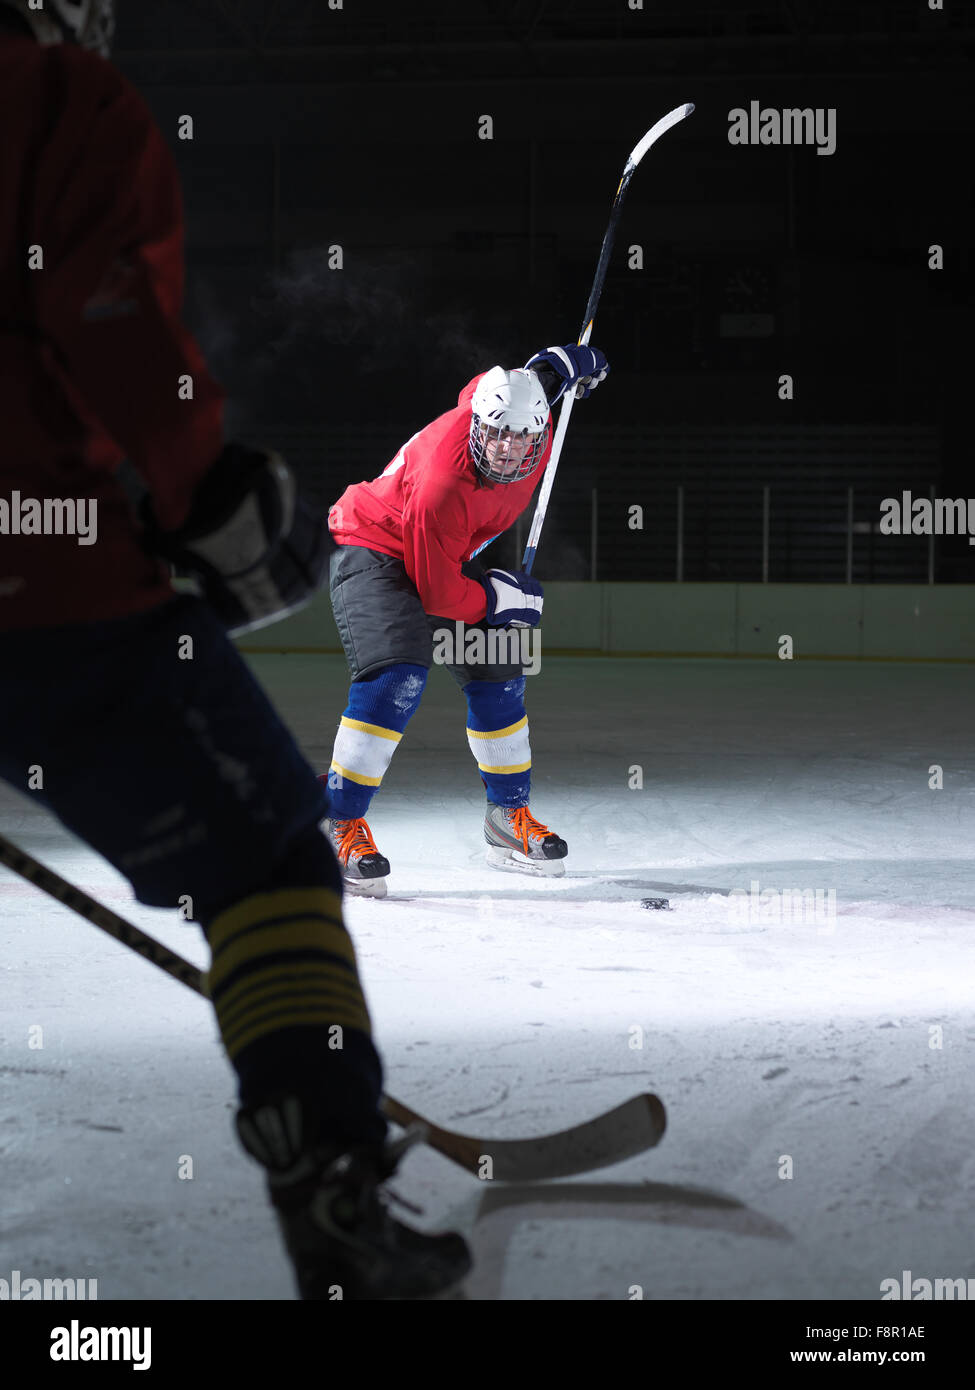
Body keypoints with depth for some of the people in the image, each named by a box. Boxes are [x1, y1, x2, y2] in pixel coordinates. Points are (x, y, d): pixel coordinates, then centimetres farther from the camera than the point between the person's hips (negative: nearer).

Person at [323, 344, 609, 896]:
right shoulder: (442, 488, -39)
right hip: (374, 552, -9)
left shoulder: (527, 404, -19)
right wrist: (500, 596, -15)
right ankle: (339, 824, -21)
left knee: (498, 672, 8)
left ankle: (509, 816, 24)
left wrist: (559, 363, 20)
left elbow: (526, 375, 8)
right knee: (398, 678, -28)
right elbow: (439, 595, -27)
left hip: (445, 554, 9)